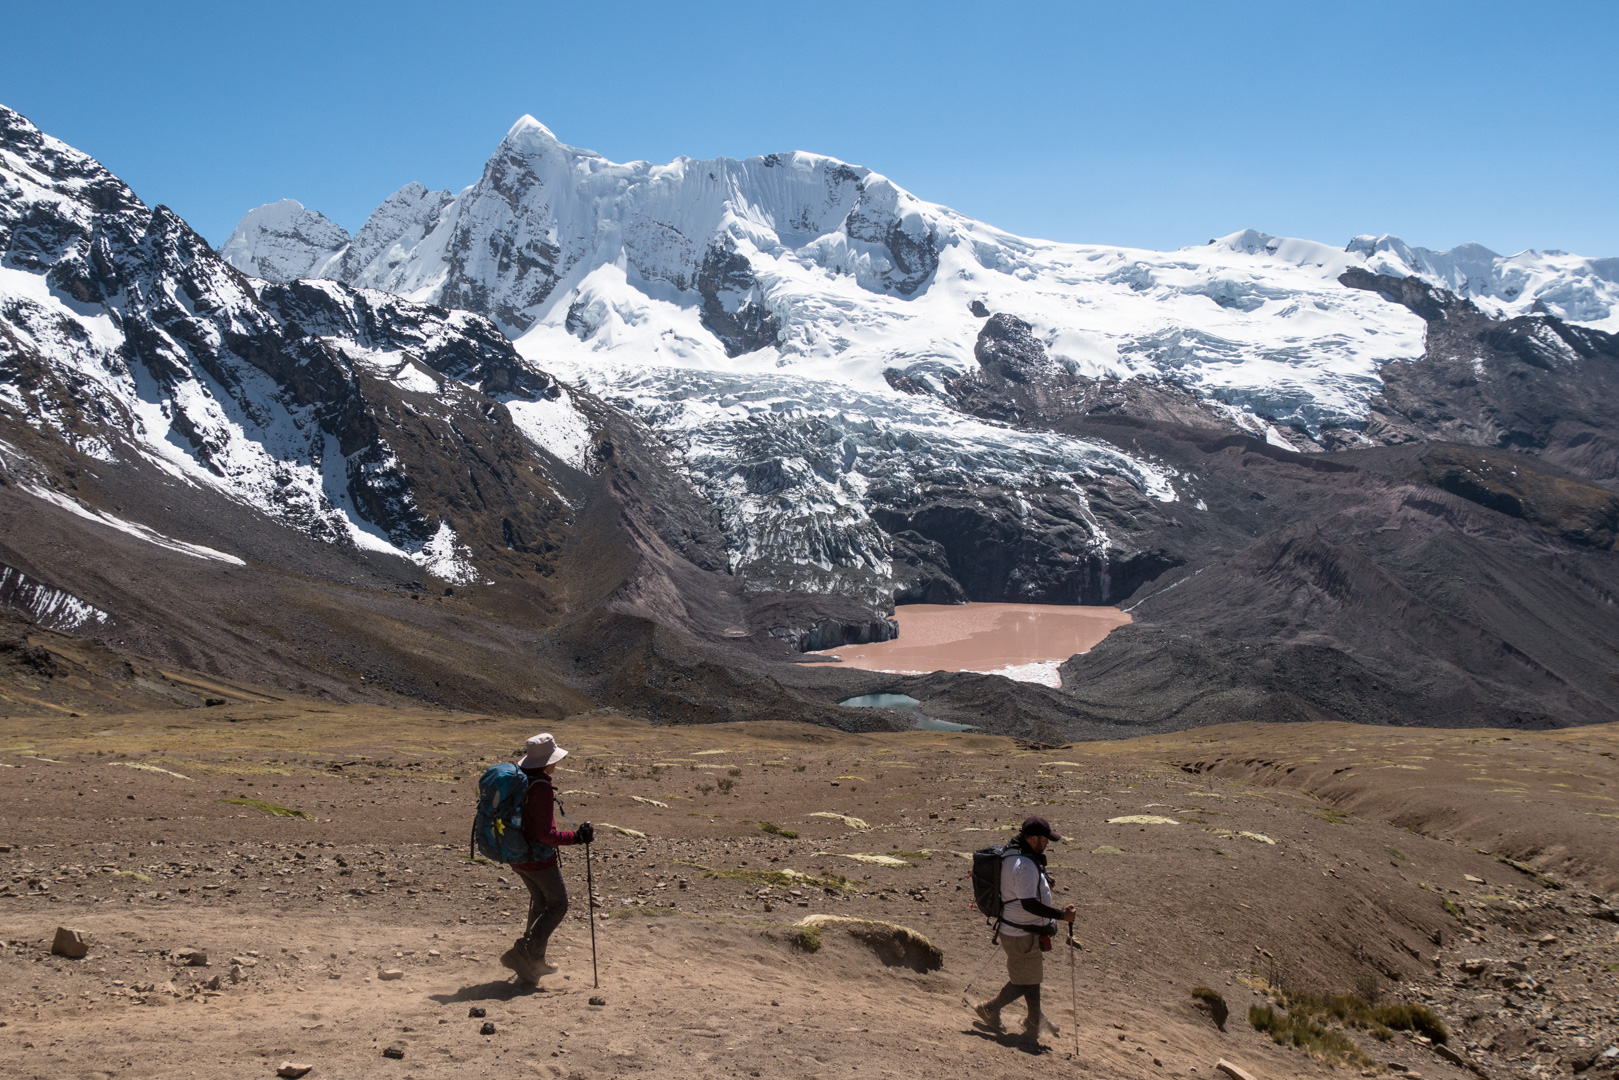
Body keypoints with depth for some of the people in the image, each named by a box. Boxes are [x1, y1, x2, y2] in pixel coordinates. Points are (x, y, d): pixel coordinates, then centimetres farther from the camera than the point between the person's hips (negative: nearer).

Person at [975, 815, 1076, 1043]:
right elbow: (1029, 903, -31)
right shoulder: (1025, 864, -28)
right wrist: (1061, 915, -26)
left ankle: (1034, 1024, 35)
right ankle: (990, 1009, 21)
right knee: (1025, 982, 5)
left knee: (1032, 977, 22)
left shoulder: (1011, 855, 4)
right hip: (1022, 935, -10)